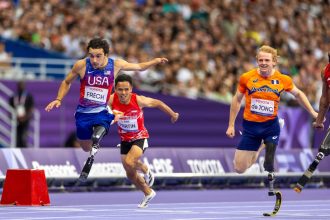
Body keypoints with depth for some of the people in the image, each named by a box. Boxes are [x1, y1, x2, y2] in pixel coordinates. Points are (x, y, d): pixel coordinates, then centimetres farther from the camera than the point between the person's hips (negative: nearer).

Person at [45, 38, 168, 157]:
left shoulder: (115, 65, -12)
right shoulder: (81, 65, -16)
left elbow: (140, 67, 5)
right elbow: (66, 82, 4)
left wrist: (156, 61, -10)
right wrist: (58, 99, -7)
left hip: (102, 112, -1)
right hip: (83, 112, 1)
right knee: (86, 148, 16)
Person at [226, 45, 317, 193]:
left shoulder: (283, 80, -6)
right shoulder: (246, 78, -9)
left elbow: (297, 94, 13)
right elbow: (237, 100, 4)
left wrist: (312, 112, 13)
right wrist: (231, 125, 5)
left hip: (271, 125, 0)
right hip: (250, 126, 0)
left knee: (269, 166, -10)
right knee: (239, 169, 1)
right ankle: (259, 147, 34)